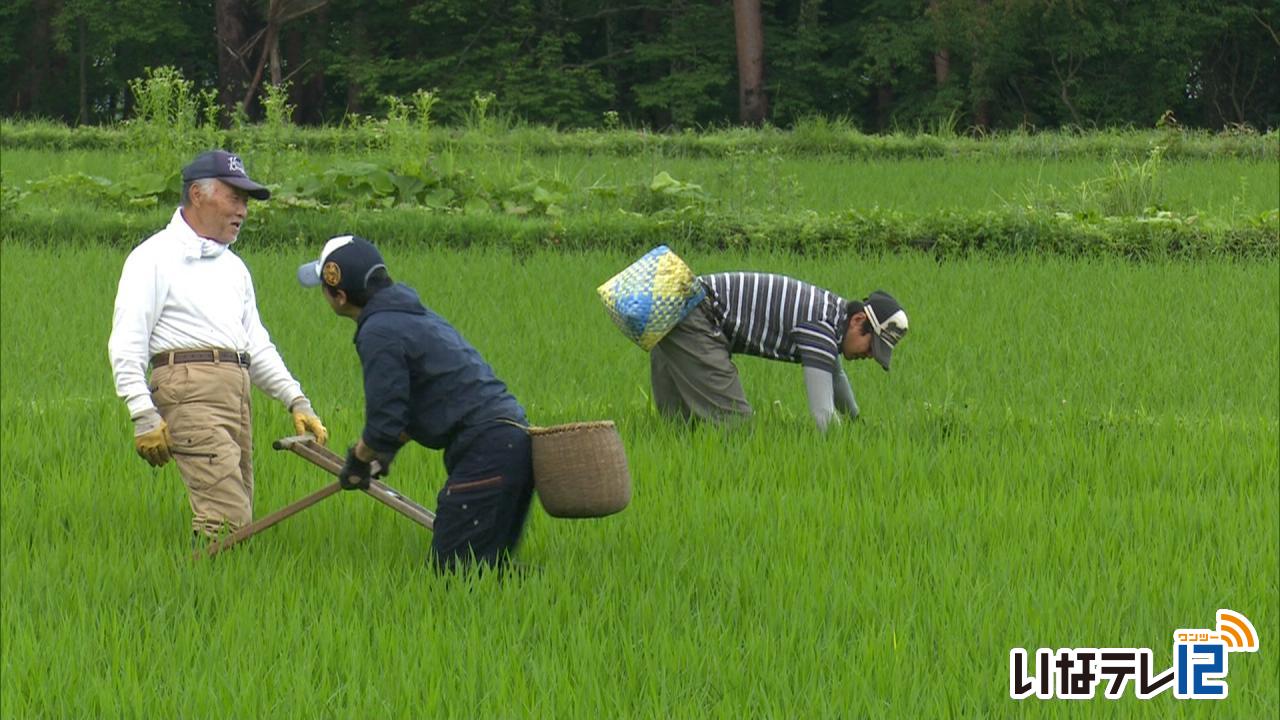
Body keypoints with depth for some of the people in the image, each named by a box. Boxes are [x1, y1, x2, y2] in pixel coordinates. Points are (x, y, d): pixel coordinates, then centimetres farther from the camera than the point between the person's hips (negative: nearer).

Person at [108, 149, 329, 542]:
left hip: (236, 393, 8)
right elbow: (126, 344, -6)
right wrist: (144, 415, -16)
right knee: (227, 521, -19)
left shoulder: (233, 266, 25)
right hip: (190, 393, -8)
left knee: (237, 515, 2)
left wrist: (296, 400, 17)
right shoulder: (155, 258, 0)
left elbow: (257, 345, 29)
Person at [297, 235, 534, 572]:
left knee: (450, 568, -9)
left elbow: (384, 425, -13)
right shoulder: (413, 314, 20)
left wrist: (358, 460, 8)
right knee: (488, 567, 14)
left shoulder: (379, 333, -11)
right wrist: (382, 453, 32)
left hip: (484, 451, -10)